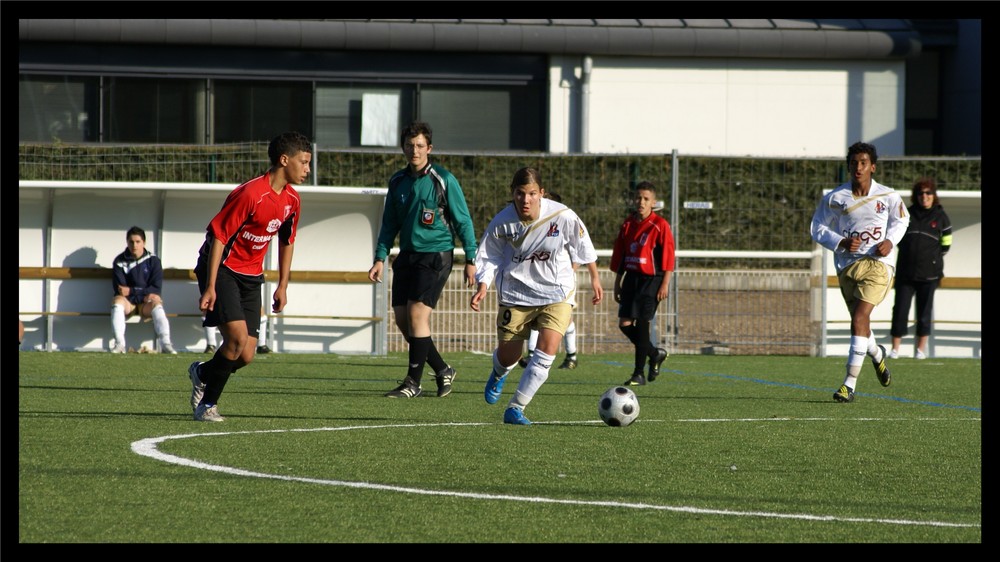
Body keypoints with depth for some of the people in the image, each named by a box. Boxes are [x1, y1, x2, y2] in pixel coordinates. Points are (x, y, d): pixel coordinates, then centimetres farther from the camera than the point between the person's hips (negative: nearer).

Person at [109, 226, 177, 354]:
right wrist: (144, 295, -17)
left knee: (157, 304, -33)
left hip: (146, 305, 0)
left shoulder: (153, 261, 1)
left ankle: (166, 344, -47)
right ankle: (119, 344, -42)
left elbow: (156, 289, -7)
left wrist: (131, 291, -17)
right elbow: (119, 289, -7)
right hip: (127, 302, 0)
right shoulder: (120, 261, 2)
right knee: (117, 301, -33)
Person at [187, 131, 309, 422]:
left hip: (251, 277, 7)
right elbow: (218, 236, -20)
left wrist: (282, 286, 16)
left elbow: (287, 242, 18)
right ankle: (207, 404, -4)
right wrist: (210, 287, -22)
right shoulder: (250, 194, -22)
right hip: (222, 269, -7)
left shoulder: (292, 200, 3)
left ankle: (203, 373, 28)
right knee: (238, 337, -22)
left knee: (245, 356, -3)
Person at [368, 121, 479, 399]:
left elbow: (463, 220, -3)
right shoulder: (398, 181, 10)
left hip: (435, 254, -6)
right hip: (407, 256, 6)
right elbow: (390, 224, 16)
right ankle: (442, 371, 17)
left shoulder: (443, 179, -6)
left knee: (417, 313, -15)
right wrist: (380, 258, 6)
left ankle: (413, 381, -7)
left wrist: (470, 259, -5)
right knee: (402, 318, 1)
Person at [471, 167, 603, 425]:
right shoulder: (502, 222, -16)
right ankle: (498, 374, 50)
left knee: (548, 348, -20)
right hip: (516, 292, 1)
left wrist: (594, 278, 11)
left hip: (556, 291, -1)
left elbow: (583, 246, 0)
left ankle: (515, 408, -9)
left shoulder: (562, 217, -18)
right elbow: (488, 257, -2)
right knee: (508, 357, 8)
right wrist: (483, 286, -18)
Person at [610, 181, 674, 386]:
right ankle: (655, 354, 25)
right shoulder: (627, 224, 9)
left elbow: (668, 257, -9)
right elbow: (619, 256, 16)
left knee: (642, 324, -7)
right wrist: (618, 283, 15)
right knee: (625, 324, 1)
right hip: (631, 278, 6)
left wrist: (665, 284, -13)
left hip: (651, 279, -6)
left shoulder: (660, 225, -8)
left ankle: (639, 374, 1)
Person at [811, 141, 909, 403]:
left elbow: (901, 219, 18)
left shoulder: (888, 197, 0)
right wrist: (841, 242, -12)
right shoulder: (834, 198, -1)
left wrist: (890, 241, -2)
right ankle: (877, 354, 50)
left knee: (859, 319, -18)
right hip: (847, 266, 3)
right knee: (860, 322, 13)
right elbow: (817, 228, 5)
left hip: (878, 263, -3)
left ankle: (850, 384, -18)